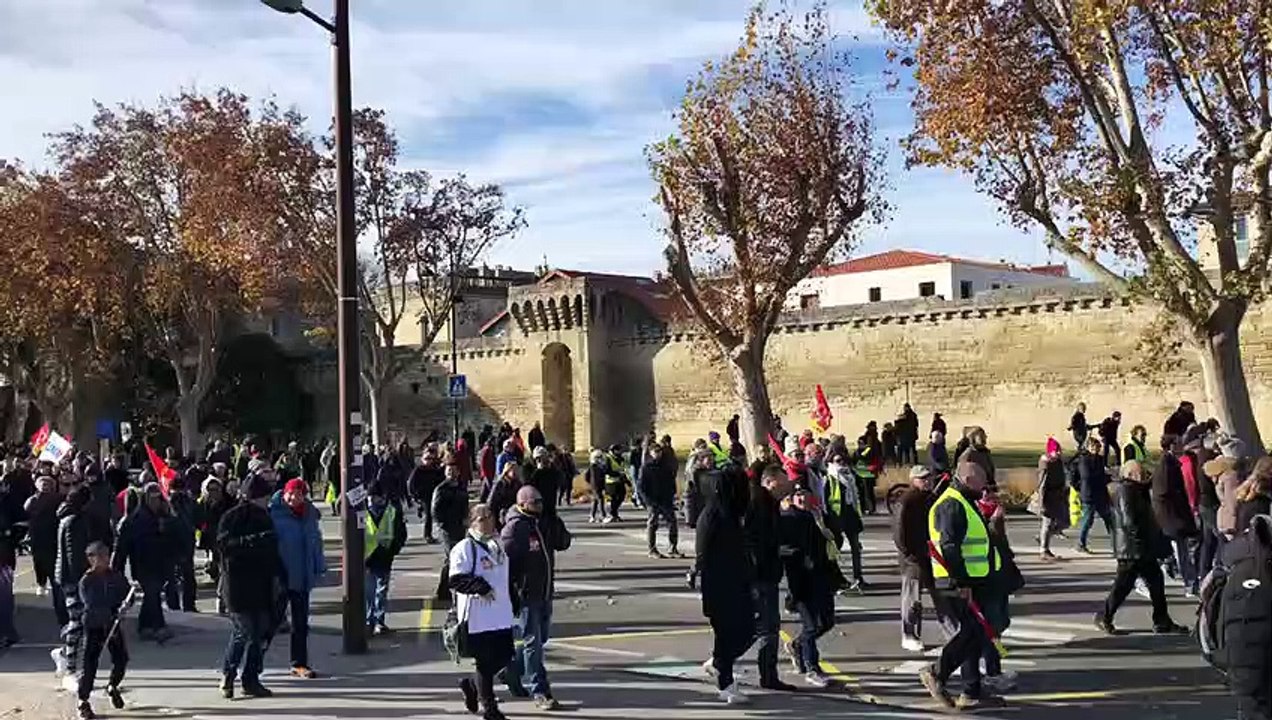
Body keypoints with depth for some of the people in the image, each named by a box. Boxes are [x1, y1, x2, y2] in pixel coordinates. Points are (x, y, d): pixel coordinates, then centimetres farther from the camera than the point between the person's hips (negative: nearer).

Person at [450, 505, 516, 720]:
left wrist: (513, 602, 22)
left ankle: (471, 685, 32)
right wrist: (480, 587, -26)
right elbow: (456, 579, -17)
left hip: (502, 614, 7)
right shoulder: (464, 548, -9)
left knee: (504, 657, 9)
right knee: (485, 662, 1)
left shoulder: (499, 545, 14)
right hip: (478, 616, -7)